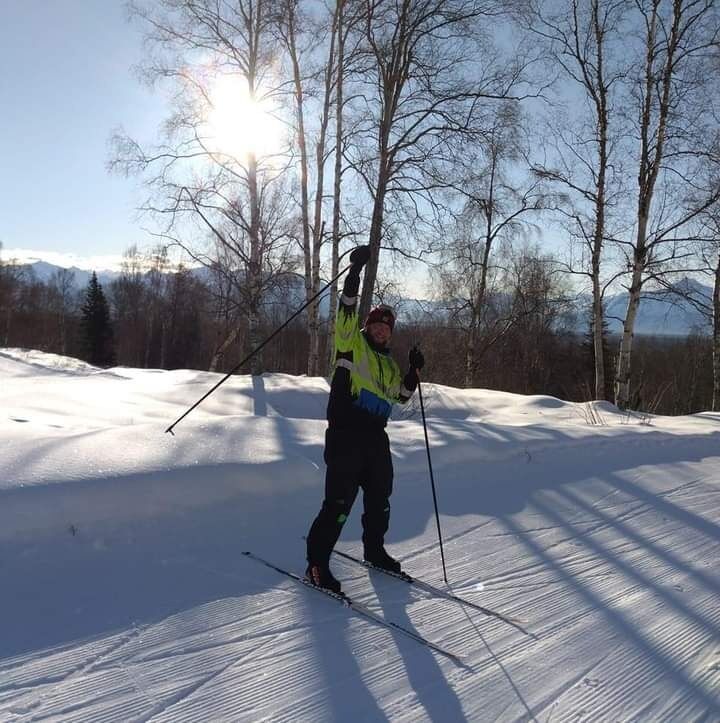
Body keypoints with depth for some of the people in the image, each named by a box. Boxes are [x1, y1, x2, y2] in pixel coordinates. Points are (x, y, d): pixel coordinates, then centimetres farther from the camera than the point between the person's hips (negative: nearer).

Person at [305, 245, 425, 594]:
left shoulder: (389, 363, 22)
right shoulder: (352, 343, 3)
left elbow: (402, 394, 30)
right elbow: (346, 312, -13)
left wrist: (414, 370, 14)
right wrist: (355, 271, -21)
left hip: (376, 437, 8)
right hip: (345, 433, -7)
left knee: (380, 497, 17)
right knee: (340, 500, -11)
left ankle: (374, 550, 36)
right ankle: (317, 563, -1)